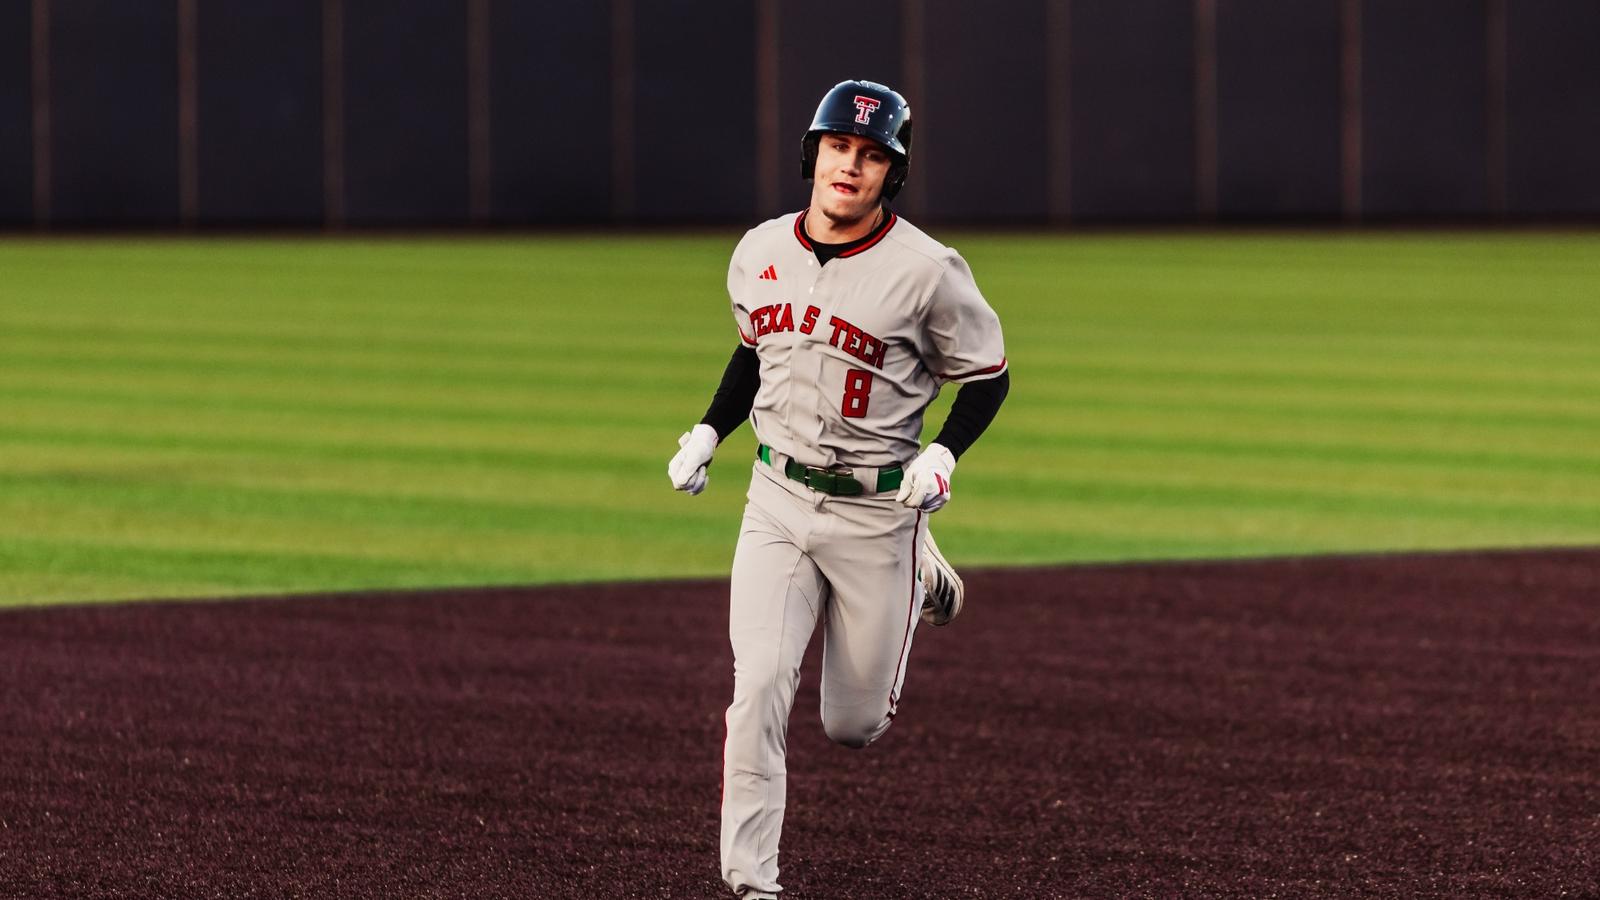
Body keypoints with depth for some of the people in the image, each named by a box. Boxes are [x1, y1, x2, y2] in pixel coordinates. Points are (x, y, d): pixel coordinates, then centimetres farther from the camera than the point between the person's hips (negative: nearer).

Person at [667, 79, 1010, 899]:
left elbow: (987, 373, -3)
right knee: (758, 689, -14)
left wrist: (943, 453, -18)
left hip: (876, 510, -3)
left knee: (854, 724, 8)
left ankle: (922, 584, 37)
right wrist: (708, 432, 7)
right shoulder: (760, 253, 1)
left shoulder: (926, 270, -14)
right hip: (778, 500, 3)